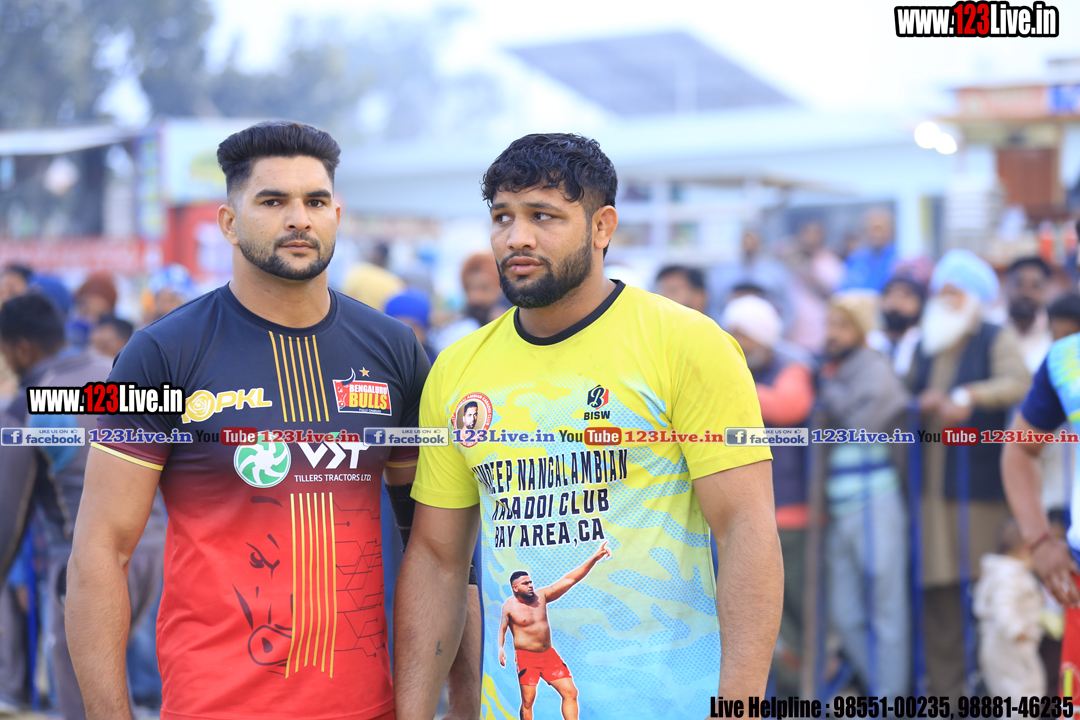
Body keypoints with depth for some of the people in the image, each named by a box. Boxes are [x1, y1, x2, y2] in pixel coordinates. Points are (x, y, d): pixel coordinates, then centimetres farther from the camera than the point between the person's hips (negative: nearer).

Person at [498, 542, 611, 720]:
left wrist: (594, 558, -10)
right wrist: (500, 648, -20)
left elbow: (569, 579, -3)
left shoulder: (541, 596, 1)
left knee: (570, 692, -2)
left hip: (549, 654, 5)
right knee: (528, 700, -7)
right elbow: (502, 629, 1)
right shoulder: (510, 606, -6)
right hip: (526, 657, -5)